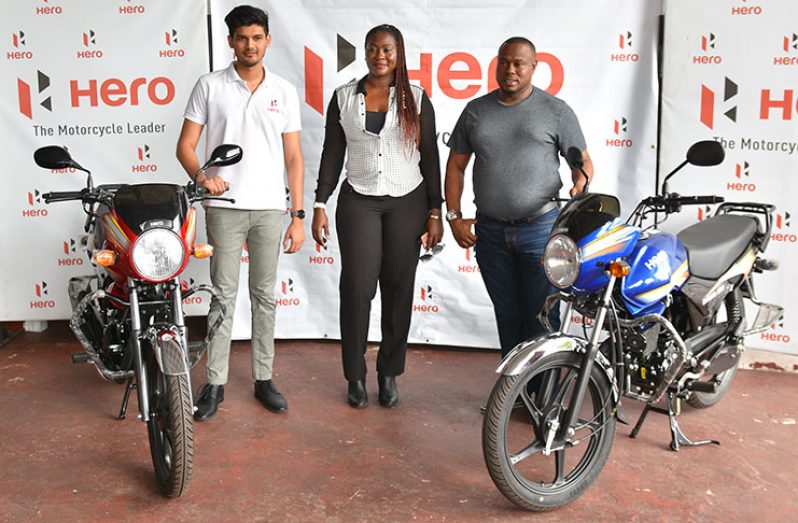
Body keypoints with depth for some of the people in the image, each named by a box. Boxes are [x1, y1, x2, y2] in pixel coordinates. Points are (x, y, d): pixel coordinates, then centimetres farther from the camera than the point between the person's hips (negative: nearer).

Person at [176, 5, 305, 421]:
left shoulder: (284, 92, 7)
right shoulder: (209, 86, 2)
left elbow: (293, 157, 6)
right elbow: (185, 145, 2)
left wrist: (298, 215, 1)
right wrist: (201, 176, -20)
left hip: (270, 209, 2)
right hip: (224, 206, -1)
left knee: (264, 296, 9)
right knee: (223, 296, 3)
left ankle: (264, 378, 20)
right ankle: (215, 383, 12)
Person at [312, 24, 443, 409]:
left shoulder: (416, 99, 4)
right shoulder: (344, 97, 6)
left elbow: (429, 157, 4)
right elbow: (332, 154, 6)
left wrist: (435, 212, -1)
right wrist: (320, 205, 0)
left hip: (407, 203, 0)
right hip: (358, 201, 0)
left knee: (398, 290, 4)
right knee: (357, 288, -5)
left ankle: (389, 373, 18)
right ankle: (355, 375, 9)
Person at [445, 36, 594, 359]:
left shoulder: (556, 111, 2)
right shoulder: (475, 111, 10)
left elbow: (583, 161, 3)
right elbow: (456, 165, 12)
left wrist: (579, 187, -20)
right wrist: (454, 217, 3)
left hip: (540, 227, -3)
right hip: (490, 231, 3)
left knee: (542, 317, -2)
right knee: (507, 315, 11)